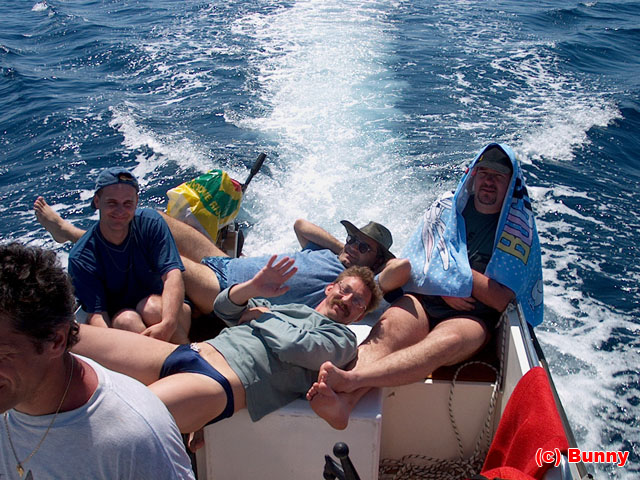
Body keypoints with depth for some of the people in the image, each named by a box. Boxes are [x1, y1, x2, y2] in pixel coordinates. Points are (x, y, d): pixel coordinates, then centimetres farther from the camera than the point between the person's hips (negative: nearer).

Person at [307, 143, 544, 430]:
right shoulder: (446, 209, 12)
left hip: (473, 317, -2)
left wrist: (455, 270, -5)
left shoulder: (519, 229, 5)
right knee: (387, 329, -33)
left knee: (446, 341, -39)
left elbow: (500, 300, -3)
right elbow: (414, 266, 8)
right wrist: (445, 286, -9)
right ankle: (344, 401, -60)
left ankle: (350, 379, -61)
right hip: (425, 300, 3)